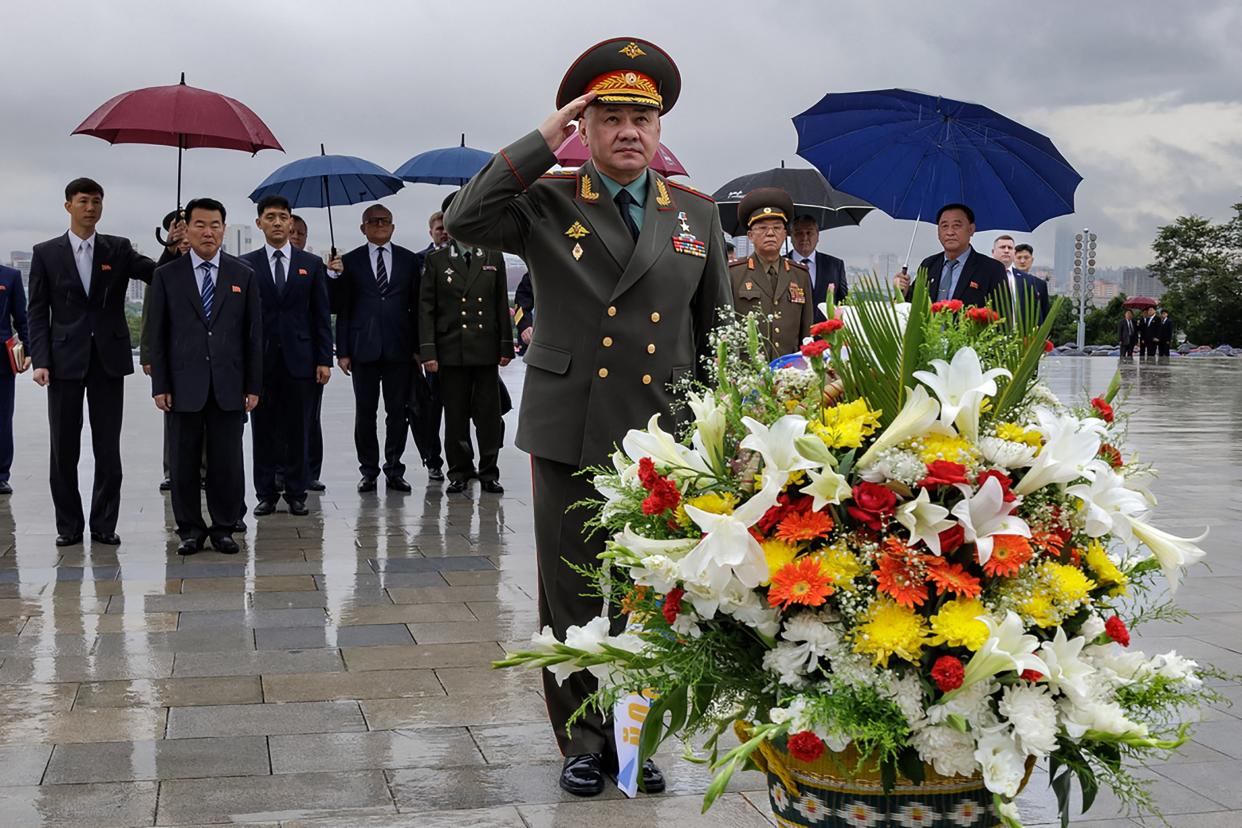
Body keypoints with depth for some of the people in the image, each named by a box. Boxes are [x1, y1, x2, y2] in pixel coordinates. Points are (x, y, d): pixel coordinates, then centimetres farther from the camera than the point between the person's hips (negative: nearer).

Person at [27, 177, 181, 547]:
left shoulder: (119, 249, 6)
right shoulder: (46, 253, 4)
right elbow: (38, 312, 3)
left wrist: (172, 249, -22)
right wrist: (40, 361, -7)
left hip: (108, 358, 1)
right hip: (66, 360, -1)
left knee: (108, 448, 4)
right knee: (64, 448, 5)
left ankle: (104, 524, 13)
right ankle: (69, 525, 16)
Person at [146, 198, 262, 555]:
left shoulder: (244, 276, 7)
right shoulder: (167, 276, 5)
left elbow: (254, 334, 6)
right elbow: (157, 334, 4)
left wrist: (253, 386, 1)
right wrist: (160, 386, -2)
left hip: (229, 385, 0)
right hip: (184, 385, 0)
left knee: (227, 462, 3)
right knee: (184, 462, 4)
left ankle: (224, 528, 14)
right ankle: (190, 529, 15)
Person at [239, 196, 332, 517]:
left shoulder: (312, 264, 7)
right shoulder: (246, 265, 5)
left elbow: (321, 316, 6)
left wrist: (325, 359, -1)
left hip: (300, 359, 0)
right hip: (260, 359, 0)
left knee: (299, 430, 3)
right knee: (263, 430, 4)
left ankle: (296, 493, 11)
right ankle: (266, 494, 12)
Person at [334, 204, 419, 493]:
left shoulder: (410, 260, 9)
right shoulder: (350, 261, 6)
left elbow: (416, 306, 9)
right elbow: (343, 309, 5)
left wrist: (418, 347, 2)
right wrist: (342, 351, -1)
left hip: (399, 347, 1)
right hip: (364, 347, -1)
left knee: (397, 411, 3)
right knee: (365, 412, 3)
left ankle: (394, 469, 11)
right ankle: (369, 471, 11)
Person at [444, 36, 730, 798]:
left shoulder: (698, 213, 8)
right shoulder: (548, 202, 2)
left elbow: (719, 330, 12)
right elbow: (465, 220, -16)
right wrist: (542, 143, -12)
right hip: (570, 436, -1)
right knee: (572, 599, 8)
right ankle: (582, 741, 22)